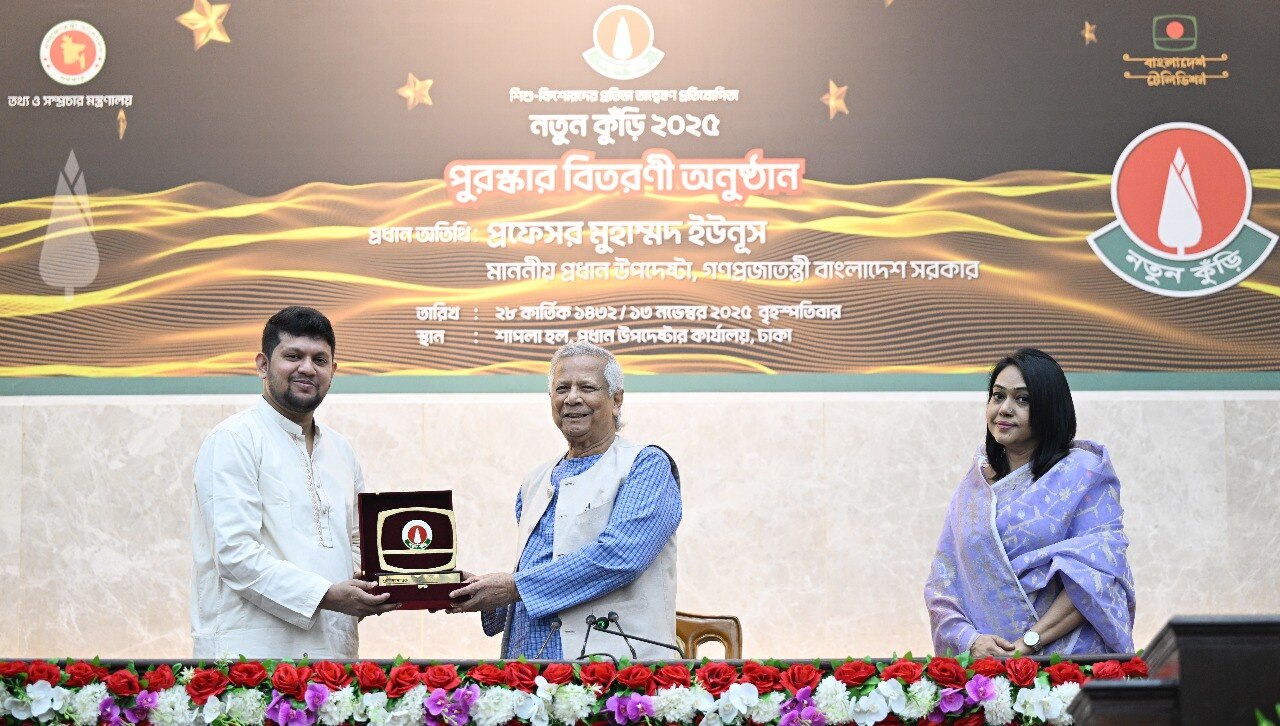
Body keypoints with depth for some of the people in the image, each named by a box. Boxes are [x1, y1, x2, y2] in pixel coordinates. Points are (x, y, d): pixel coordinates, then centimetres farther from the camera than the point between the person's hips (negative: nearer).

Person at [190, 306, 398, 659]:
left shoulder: (340, 449, 19)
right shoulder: (233, 439, -5)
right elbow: (236, 553, -15)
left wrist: (379, 587, 4)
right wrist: (326, 595, -20)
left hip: (332, 649, 7)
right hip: (253, 650, -6)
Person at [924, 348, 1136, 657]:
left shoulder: (1083, 471, 3)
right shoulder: (974, 484, 15)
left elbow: (1095, 576, -8)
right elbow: (942, 579, 10)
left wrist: (1029, 643, -15)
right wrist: (971, 639, -8)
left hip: (1065, 657, -4)